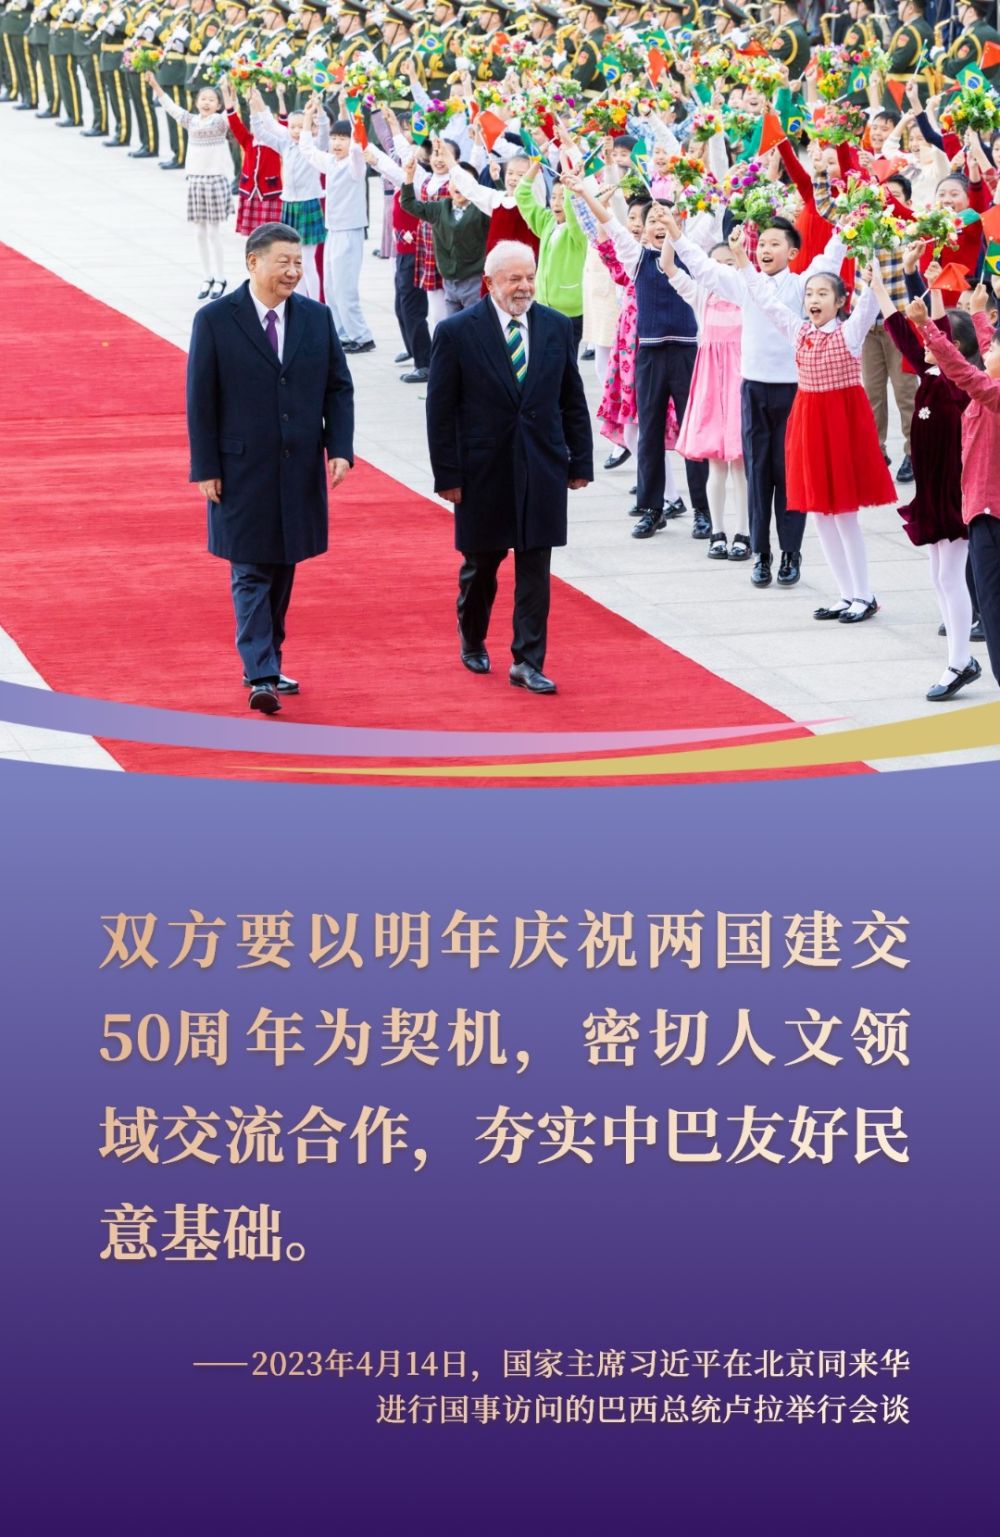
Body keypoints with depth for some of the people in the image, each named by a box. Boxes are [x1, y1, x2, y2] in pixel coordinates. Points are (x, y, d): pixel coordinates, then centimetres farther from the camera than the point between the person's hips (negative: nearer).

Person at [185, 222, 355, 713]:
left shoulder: (317, 317, 5)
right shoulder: (215, 320, -6)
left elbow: (339, 387, 8)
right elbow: (200, 401, -5)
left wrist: (339, 448, -5)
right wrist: (205, 469, -8)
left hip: (300, 470, 4)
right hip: (242, 470, -4)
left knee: (283, 570, 11)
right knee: (252, 573, -6)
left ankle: (267, 664, 23)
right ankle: (260, 676, -11)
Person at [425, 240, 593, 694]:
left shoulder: (557, 327, 3)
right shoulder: (456, 332, -7)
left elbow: (572, 400, 9)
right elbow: (440, 411, -5)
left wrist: (580, 461, 7)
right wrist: (447, 474, -8)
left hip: (541, 468, 2)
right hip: (484, 470, -2)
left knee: (535, 567, -1)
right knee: (481, 563, 12)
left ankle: (527, 663, 3)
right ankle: (472, 642, 35)